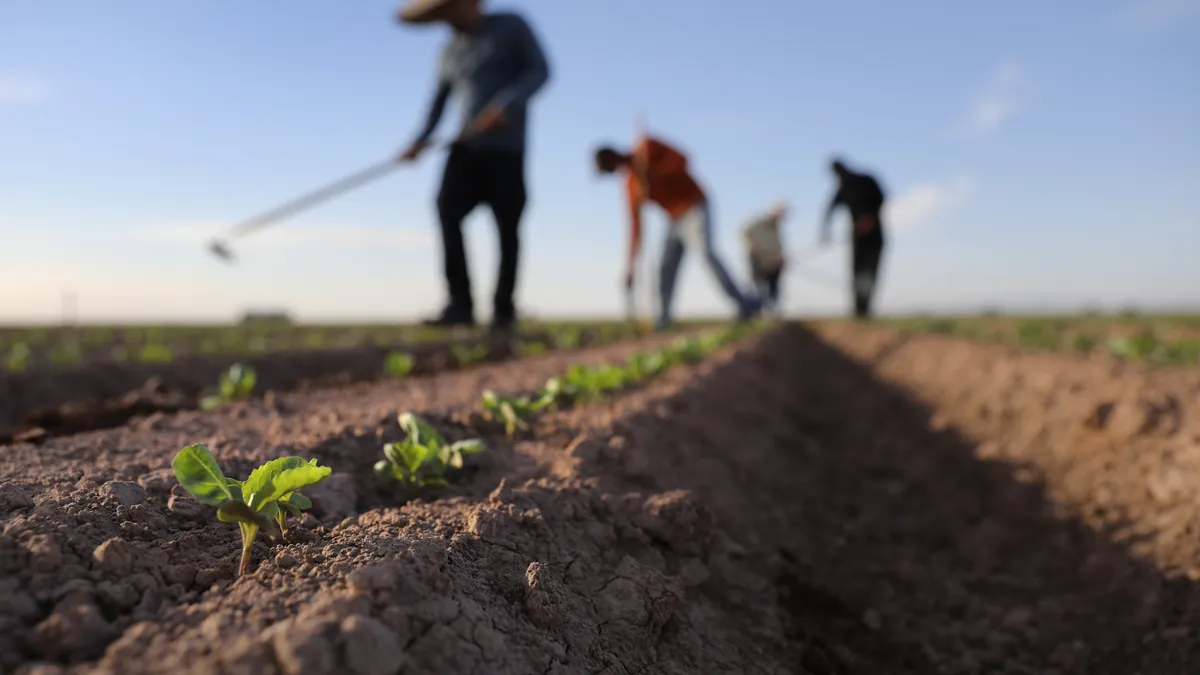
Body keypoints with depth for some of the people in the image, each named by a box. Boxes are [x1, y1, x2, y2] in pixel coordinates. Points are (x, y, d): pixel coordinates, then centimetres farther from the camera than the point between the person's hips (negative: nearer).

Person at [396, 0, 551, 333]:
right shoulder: (450, 52, 19)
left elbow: (540, 70, -4)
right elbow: (439, 102, 18)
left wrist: (507, 104, -20)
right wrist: (421, 140, -1)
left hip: (506, 146, -4)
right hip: (466, 146, 4)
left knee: (507, 227, -4)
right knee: (447, 209, -17)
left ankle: (503, 309, 9)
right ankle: (460, 303, -19)